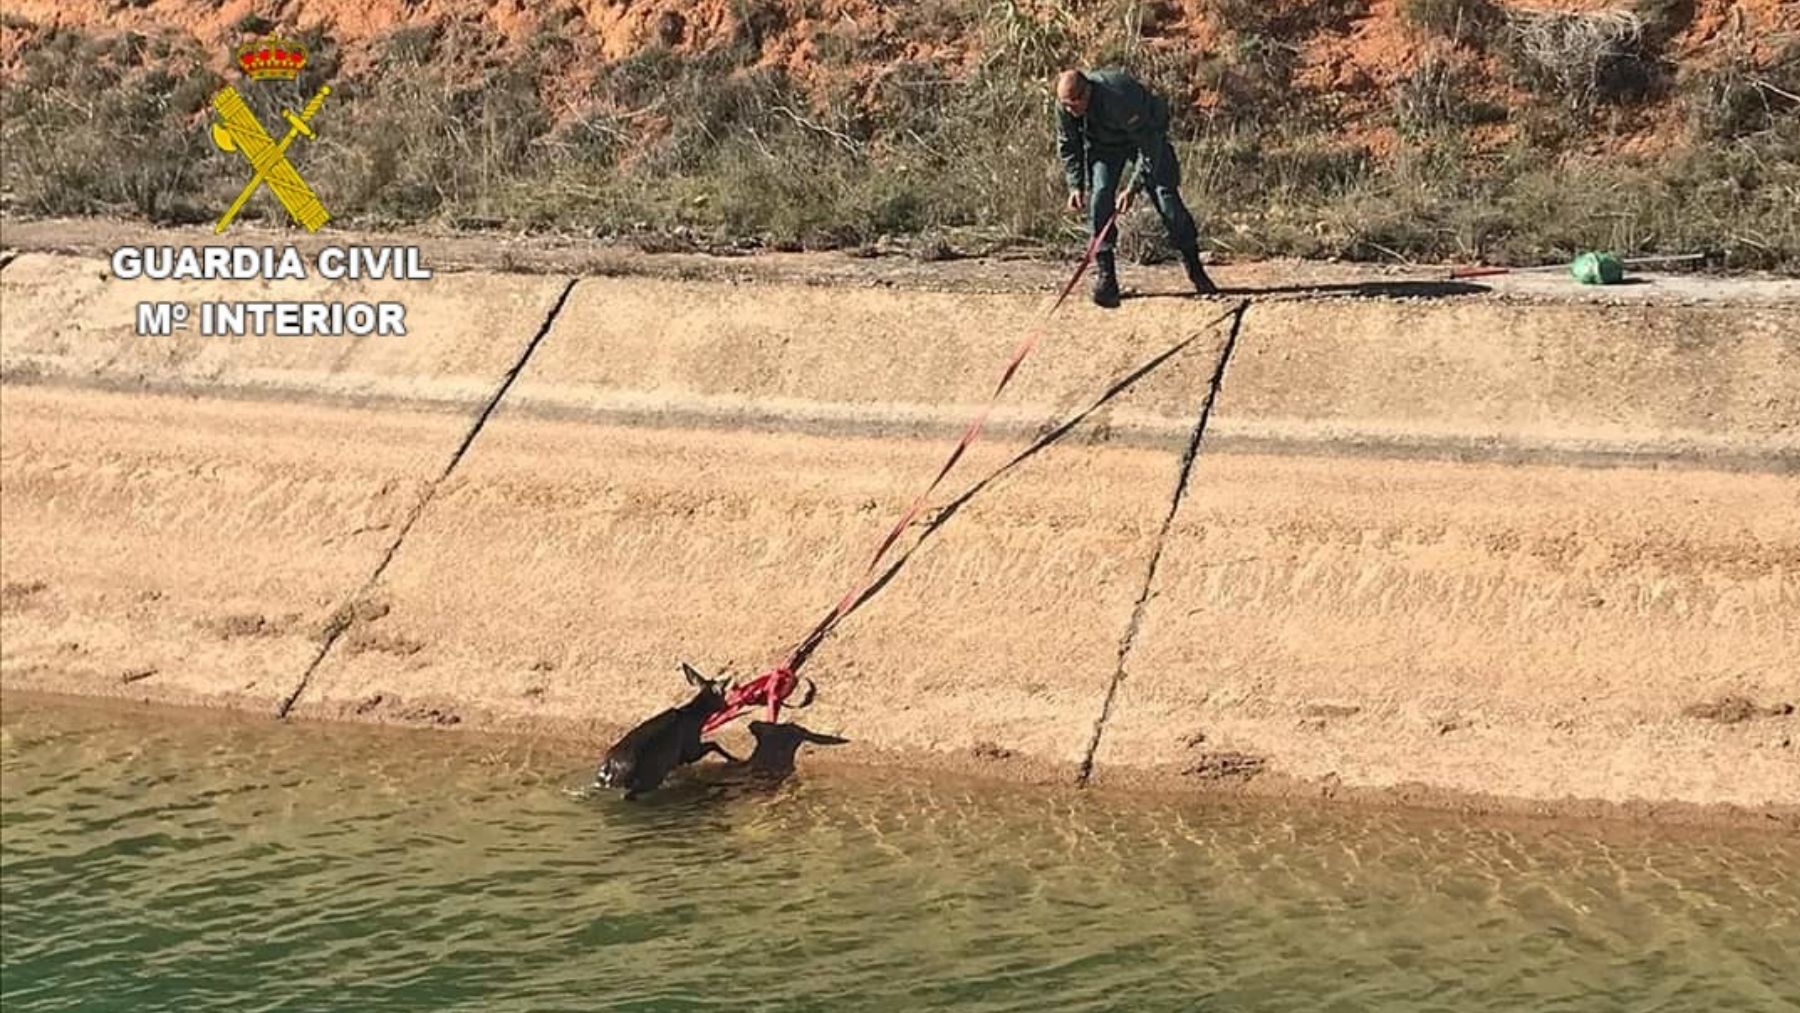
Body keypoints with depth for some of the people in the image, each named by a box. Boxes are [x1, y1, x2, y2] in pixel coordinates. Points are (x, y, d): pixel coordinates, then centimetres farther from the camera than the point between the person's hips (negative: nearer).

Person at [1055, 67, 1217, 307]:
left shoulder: (1119, 98, -40)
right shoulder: (1064, 105, -24)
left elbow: (1149, 147, -32)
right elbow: (1067, 145, -5)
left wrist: (1134, 188, -33)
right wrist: (1075, 186, -12)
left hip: (1145, 132, -4)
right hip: (1103, 143, 4)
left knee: (1166, 197, -10)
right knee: (1099, 196, -16)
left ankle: (1194, 268, 5)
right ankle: (1105, 276, -12)